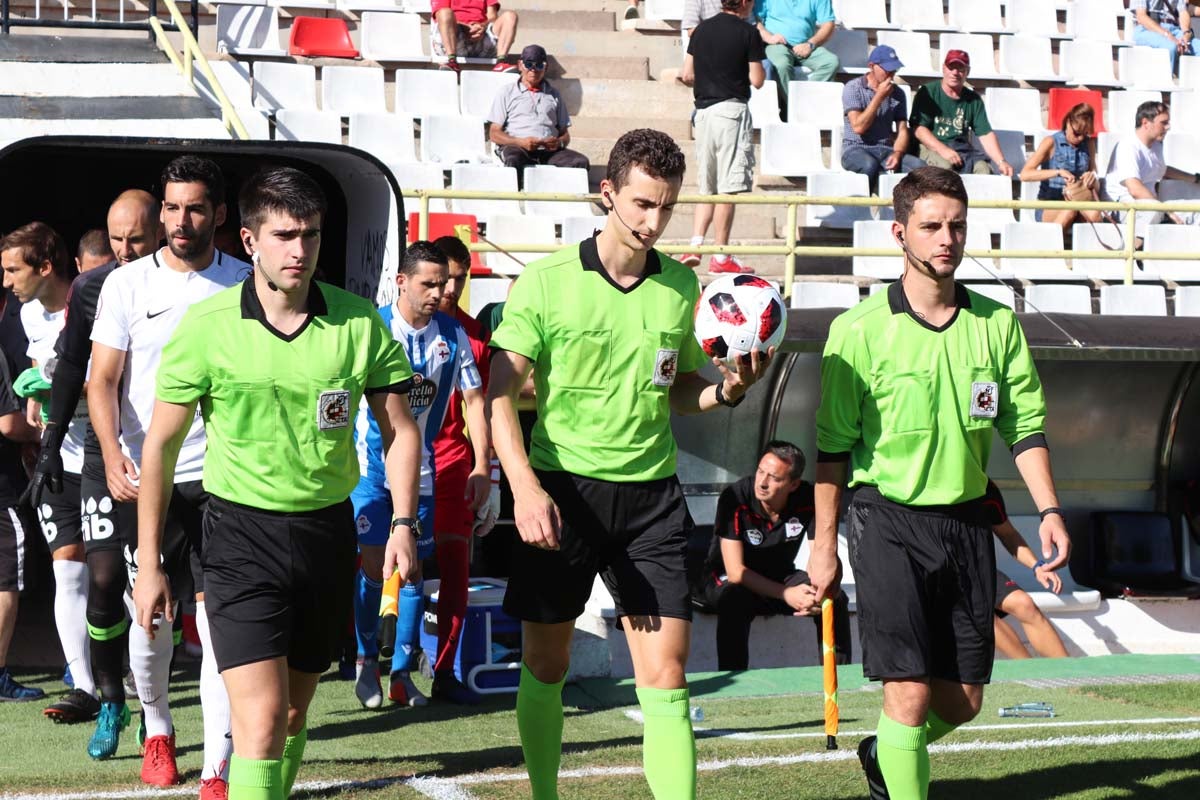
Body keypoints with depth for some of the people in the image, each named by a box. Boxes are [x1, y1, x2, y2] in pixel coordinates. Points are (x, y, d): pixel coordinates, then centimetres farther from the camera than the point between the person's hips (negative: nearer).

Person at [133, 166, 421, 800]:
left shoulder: (360, 324, -3)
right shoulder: (207, 327, -8)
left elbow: (399, 427, 9)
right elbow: (161, 445, 0)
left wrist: (403, 523, -4)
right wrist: (148, 564, 0)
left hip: (328, 530, 3)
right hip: (242, 534, -3)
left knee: (294, 709, 16)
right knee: (260, 720, -15)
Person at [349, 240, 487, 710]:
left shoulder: (453, 335, 0)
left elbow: (474, 399, 3)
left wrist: (482, 467, -3)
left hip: (421, 470, 3)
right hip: (371, 465, -3)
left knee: (412, 567, 6)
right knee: (372, 567, -6)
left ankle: (402, 673, 12)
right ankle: (366, 660, 13)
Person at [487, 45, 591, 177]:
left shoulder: (554, 95, 26)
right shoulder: (506, 93, 17)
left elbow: (565, 134, 24)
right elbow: (494, 134, 9)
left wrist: (559, 142, -3)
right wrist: (521, 142, -11)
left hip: (549, 150, 3)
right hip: (518, 148, -3)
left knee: (581, 162, -28)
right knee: (514, 159, -40)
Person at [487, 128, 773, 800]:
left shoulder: (681, 286, 6)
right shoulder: (546, 282, -5)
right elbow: (502, 396, -6)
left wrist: (726, 390, -4)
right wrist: (525, 488, -18)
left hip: (651, 493, 2)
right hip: (562, 489, -2)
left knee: (666, 675, -6)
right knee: (546, 667, 10)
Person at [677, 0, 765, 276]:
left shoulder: (702, 29, 10)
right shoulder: (748, 33, -7)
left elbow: (687, 75, 10)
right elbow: (757, 80, -7)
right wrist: (759, 64, 13)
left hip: (704, 110, 6)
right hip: (732, 110, -6)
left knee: (707, 185, 14)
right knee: (728, 187, -3)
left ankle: (695, 245, 1)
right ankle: (721, 257, -3)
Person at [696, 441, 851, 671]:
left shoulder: (808, 500, -16)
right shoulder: (735, 499, -26)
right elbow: (735, 571, -26)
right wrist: (786, 594, -35)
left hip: (781, 578, 4)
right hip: (728, 579, -4)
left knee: (835, 599, -19)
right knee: (734, 600, -38)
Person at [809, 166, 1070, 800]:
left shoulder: (996, 324, 5)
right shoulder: (859, 329, -6)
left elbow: (1025, 426, 9)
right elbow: (832, 445, -2)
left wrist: (1048, 511, -3)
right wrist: (824, 544, -2)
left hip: (966, 518, 4)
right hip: (887, 516, -4)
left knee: (963, 701, 10)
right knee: (911, 692, -13)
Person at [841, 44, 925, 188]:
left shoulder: (897, 94, 11)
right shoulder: (853, 88, -2)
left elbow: (902, 130, 7)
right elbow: (858, 127, -13)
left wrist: (897, 153, -15)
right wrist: (879, 96, -11)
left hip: (885, 150, 4)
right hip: (856, 149, -4)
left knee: (919, 166, -25)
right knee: (870, 165, -40)